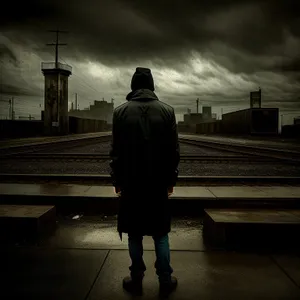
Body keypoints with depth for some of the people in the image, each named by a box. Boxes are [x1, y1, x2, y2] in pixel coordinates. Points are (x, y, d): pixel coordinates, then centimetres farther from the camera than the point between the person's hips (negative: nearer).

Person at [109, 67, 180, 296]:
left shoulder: (121, 112, -4)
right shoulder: (167, 111, -2)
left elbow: (116, 151, -4)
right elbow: (174, 150, -2)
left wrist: (117, 180, 5)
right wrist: (171, 179, 7)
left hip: (130, 183, 0)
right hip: (158, 183, 1)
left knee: (135, 234, 11)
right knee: (160, 233, 12)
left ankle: (136, 279, 21)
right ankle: (165, 280, 19)